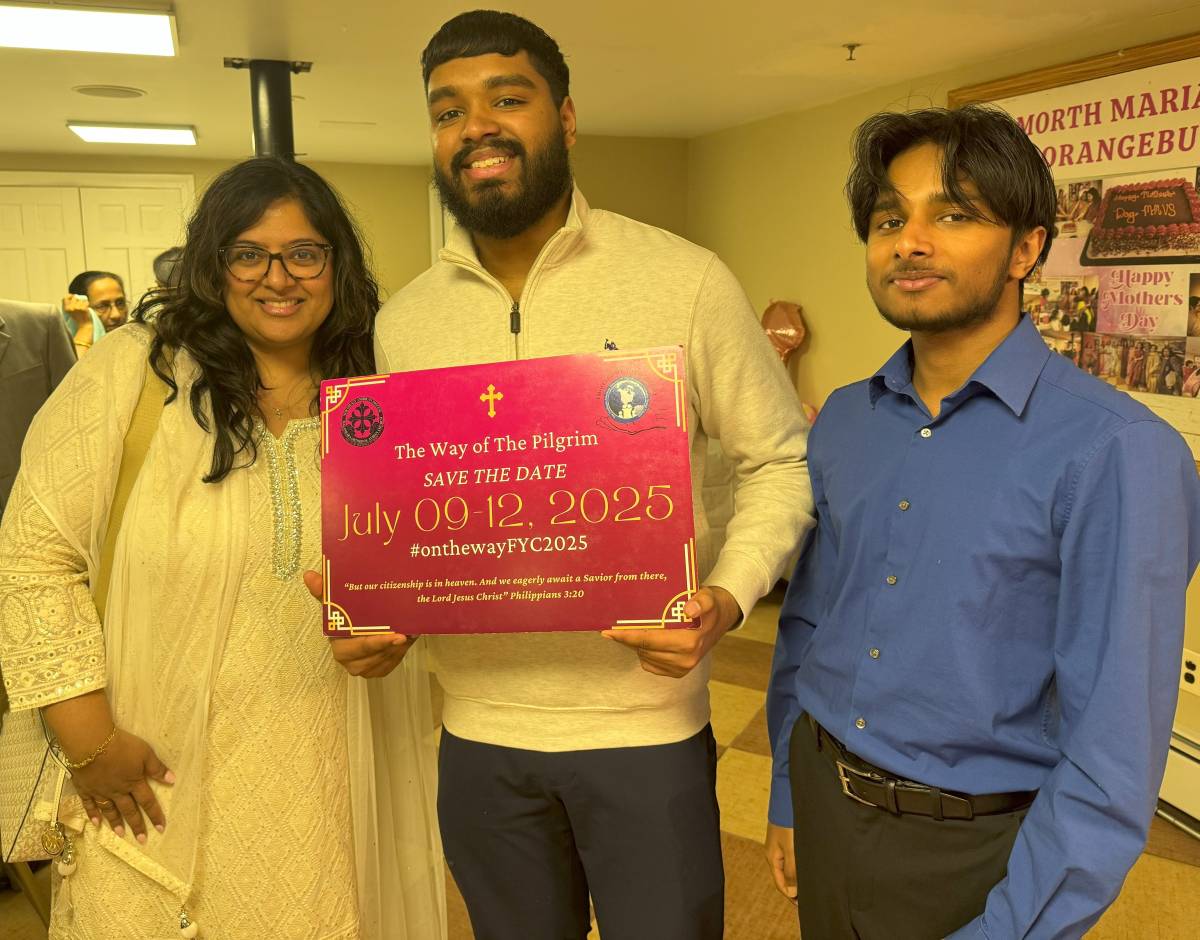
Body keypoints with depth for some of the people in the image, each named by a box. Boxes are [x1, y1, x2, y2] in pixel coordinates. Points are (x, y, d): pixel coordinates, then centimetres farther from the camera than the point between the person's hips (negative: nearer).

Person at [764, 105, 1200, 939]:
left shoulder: (1114, 453, -19)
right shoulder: (844, 423, -1)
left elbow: (1114, 755, -19)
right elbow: (807, 625, 7)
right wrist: (788, 797, 11)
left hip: (974, 855, -5)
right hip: (824, 808, 5)